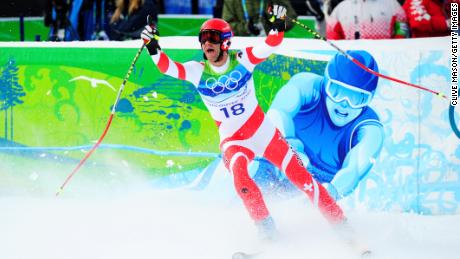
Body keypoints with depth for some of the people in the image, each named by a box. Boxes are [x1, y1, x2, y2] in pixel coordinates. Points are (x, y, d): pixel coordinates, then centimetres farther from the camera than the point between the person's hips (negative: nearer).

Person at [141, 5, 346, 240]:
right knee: (240, 176, -31)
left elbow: (270, 46, -20)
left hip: (265, 133, 0)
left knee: (300, 176, -3)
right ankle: (265, 227, -23)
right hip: (233, 141, 0)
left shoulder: (242, 60, -9)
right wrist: (153, 48, -34)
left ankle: (339, 223, 9)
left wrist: (277, 26, -39)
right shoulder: (198, 72, -6)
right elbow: (169, 68, -18)